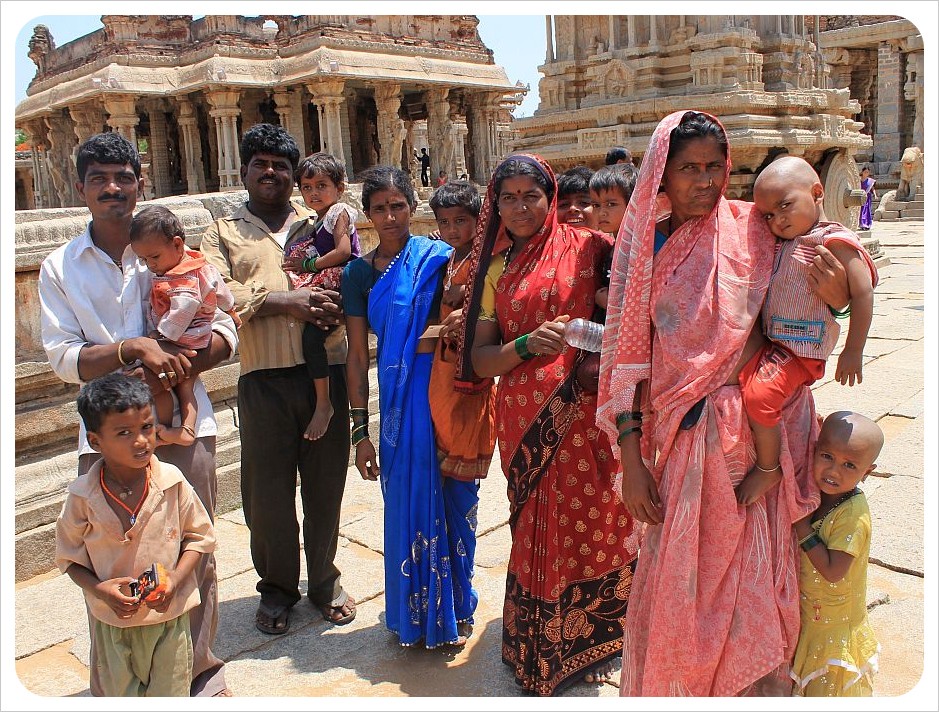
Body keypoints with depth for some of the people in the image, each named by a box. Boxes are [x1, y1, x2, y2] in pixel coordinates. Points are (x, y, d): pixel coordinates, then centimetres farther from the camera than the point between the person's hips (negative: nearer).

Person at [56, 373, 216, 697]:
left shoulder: (171, 482, -12)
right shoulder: (83, 497, -13)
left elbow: (199, 536, -2)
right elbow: (68, 557, -1)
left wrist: (175, 579, -16)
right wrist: (98, 589, -18)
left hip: (170, 614, 0)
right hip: (112, 620, 0)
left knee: (170, 692, 13)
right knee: (118, 692, 15)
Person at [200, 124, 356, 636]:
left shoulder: (319, 226, 16)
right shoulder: (223, 233, 12)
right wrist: (284, 300, -16)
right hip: (264, 379, -1)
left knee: (325, 484, 9)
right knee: (267, 489, 5)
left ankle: (324, 581, 28)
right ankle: (276, 589, 25)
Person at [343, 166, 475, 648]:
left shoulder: (439, 256, 1)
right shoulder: (359, 273, 5)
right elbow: (357, 355, 2)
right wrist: (360, 431, -1)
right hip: (398, 400, 1)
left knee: (453, 500, 8)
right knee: (409, 505, 8)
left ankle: (452, 609, 29)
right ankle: (414, 615, 29)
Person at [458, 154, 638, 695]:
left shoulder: (584, 246, 2)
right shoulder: (496, 268, 10)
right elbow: (480, 360, 6)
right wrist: (527, 345, -12)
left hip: (583, 412, -2)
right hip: (525, 419, 2)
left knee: (589, 517, 6)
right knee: (537, 527, 8)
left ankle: (589, 640, 30)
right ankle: (543, 650, 28)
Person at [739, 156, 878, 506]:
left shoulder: (835, 241, -12)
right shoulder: (782, 244, 14)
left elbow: (862, 295, -15)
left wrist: (853, 350, -15)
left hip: (802, 346, -10)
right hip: (771, 341, 10)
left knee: (759, 394, -24)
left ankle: (768, 468, -6)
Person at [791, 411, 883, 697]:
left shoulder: (853, 515, -29)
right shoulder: (817, 491, -8)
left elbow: (833, 571, -29)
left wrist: (803, 528, -28)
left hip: (836, 620, -6)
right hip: (807, 610, 6)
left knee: (830, 689, 14)